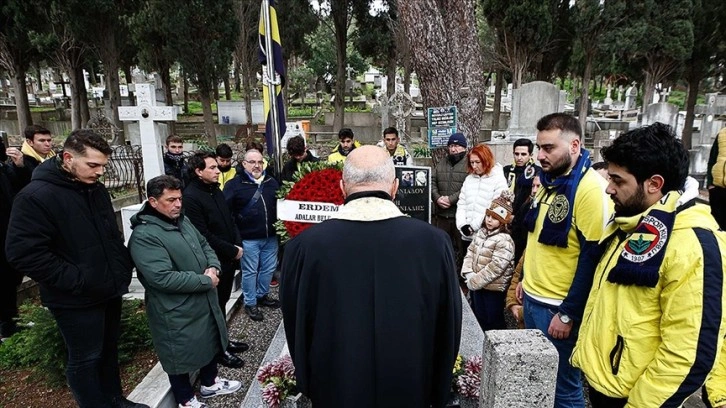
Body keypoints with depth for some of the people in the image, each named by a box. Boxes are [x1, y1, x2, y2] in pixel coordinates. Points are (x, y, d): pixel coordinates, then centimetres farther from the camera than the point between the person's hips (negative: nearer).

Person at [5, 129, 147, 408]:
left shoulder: (96, 189, 6)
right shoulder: (36, 196, -18)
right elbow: (24, 253, -22)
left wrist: (123, 268, 7)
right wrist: (77, 281, -22)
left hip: (109, 290, 7)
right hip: (77, 300, -7)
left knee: (109, 350, 21)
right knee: (85, 359, 9)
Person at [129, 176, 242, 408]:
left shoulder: (183, 221, 5)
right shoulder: (144, 236, -23)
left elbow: (204, 245, 15)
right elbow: (163, 278, -30)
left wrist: (213, 267, -7)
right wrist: (206, 282, -21)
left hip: (204, 303, 9)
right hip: (176, 313, -8)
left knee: (210, 344, 23)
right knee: (181, 356, 11)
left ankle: (209, 383, 46)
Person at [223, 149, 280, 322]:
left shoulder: (272, 182, 9)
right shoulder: (234, 184, -6)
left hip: (270, 236, 5)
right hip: (248, 238, -5)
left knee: (269, 268, 15)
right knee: (250, 272, 6)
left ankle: (262, 295, 36)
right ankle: (250, 303, 21)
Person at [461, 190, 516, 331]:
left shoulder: (504, 240, -20)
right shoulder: (480, 233, 5)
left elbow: (495, 267, -25)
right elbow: (470, 252, 6)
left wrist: (475, 281, -20)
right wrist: (469, 274, -9)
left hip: (492, 289, -8)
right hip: (475, 285, 8)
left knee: (492, 322, 5)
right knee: (477, 317, 24)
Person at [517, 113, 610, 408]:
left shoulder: (590, 188, -19)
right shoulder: (547, 180, 7)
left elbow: (591, 258, -20)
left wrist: (568, 314, -17)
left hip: (558, 306, -8)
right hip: (532, 297, 8)